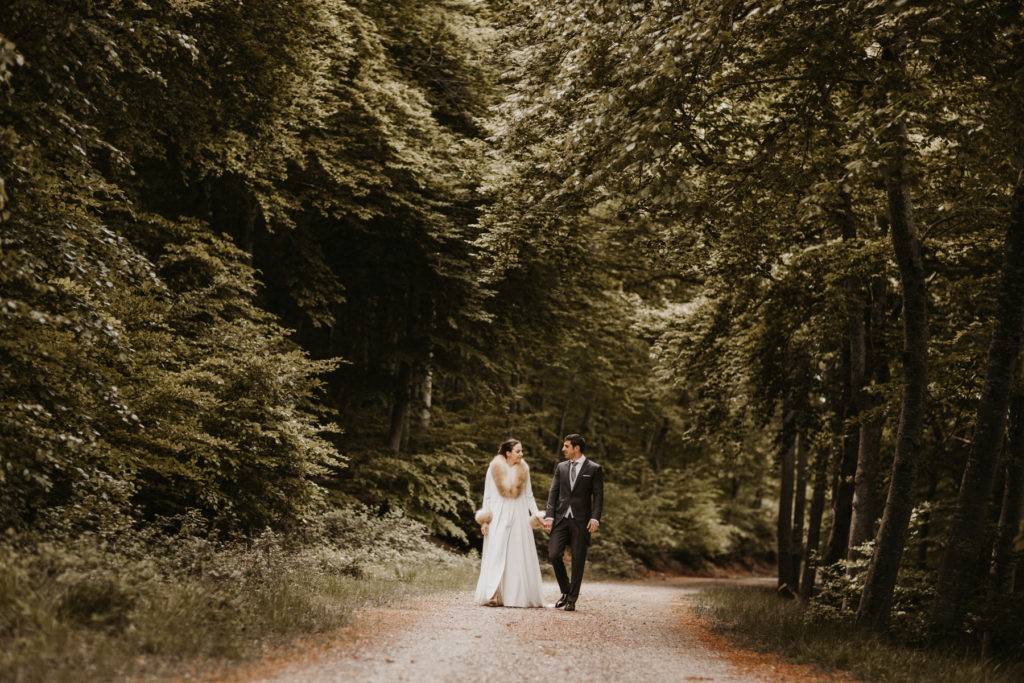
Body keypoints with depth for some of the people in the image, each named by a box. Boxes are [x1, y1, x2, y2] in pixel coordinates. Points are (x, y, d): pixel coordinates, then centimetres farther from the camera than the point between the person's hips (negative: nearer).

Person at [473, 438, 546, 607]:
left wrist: (536, 514, 2)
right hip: (499, 516, -2)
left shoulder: (523, 470, 7)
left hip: (519, 517, 2)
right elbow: (488, 495, 3)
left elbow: (529, 495, 13)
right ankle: (493, 594, -13)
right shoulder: (494, 469, 0)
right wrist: (485, 519, -3)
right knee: (496, 554, -7)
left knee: (519, 556, 0)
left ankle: (518, 595, 4)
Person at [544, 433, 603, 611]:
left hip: (581, 521, -3)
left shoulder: (593, 469, 1)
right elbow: (553, 492, 9)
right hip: (561, 518, 3)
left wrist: (595, 518, -12)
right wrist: (549, 515, -2)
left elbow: (598, 496, -1)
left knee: (578, 560, 0)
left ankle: (572, 599, 11)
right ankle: (566, 591, 14)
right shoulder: (560, 467, 12)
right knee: (554, 555, -7)